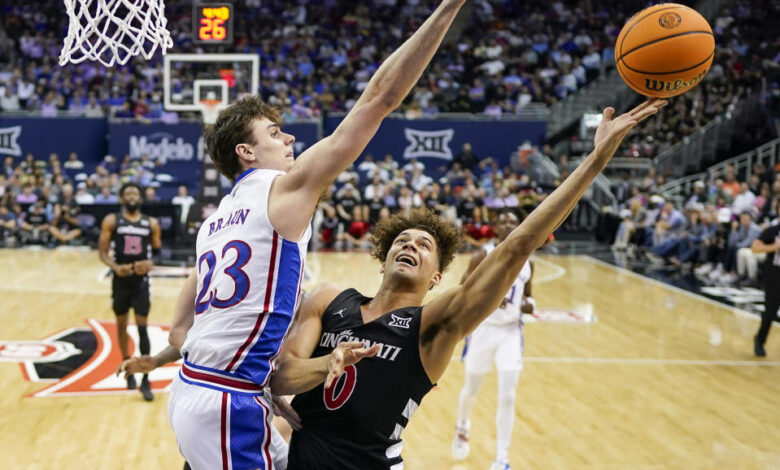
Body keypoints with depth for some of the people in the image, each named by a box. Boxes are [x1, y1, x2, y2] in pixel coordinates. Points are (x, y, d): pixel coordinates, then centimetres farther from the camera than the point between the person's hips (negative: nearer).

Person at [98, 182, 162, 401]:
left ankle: (145, 379, -3)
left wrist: (150, 263, -14)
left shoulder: (151, 223, 4)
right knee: (122, 324, 12)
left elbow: (158, 252, 8)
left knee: (142, 327, -5)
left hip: (141, 280, 0)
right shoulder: (111, 221, 0)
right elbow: (102, 251, -4)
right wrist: (116, 267, -23)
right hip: (121, 280, 0)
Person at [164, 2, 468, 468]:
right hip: (228, 408, -8)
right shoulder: (284, 190, -6)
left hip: (189, 392, 9)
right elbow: (380, 97, -10)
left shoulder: (215, 221, 16)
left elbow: (180, 331, 16)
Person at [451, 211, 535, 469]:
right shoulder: (484, 255, -8)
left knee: (507, 396, -7)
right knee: (471, 389, 16)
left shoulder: (526, 261, 4)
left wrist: (528, 305, -7)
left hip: (511, 332, 2)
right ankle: (462, 427, 49)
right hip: (483, 329, -2)